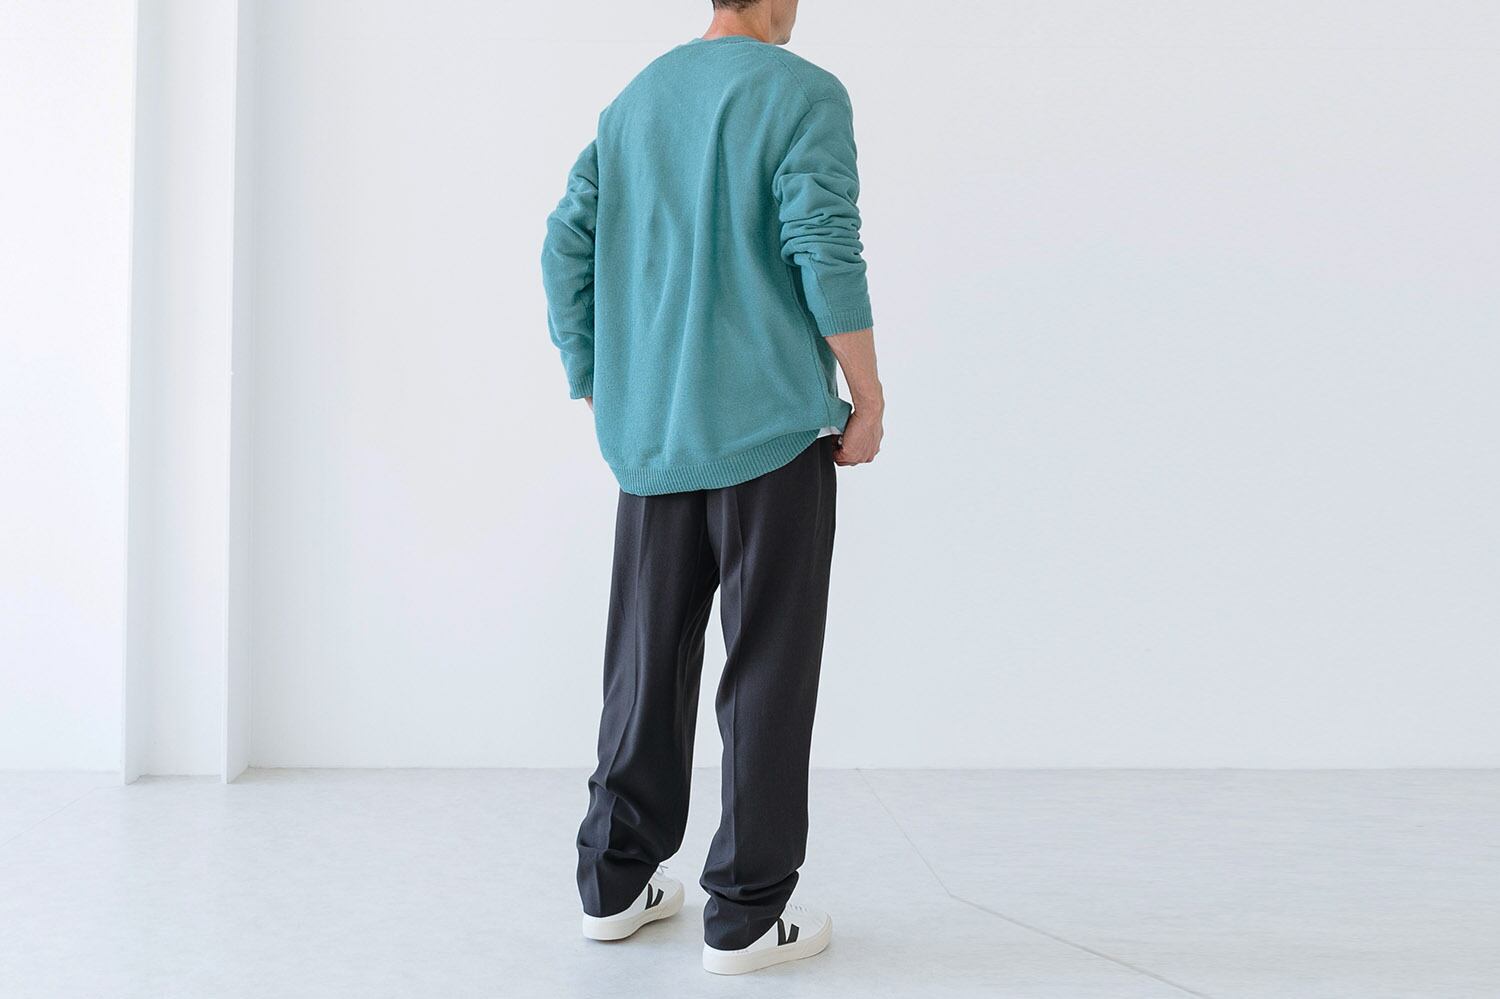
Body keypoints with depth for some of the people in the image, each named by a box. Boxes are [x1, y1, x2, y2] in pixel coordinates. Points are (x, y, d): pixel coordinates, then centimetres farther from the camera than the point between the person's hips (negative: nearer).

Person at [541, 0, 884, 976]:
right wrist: (869, 399, -7)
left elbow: (569, 249, 11)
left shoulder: (635, 102, 14)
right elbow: (826, 251, -15)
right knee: (769, 659, 1)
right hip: (771, 424, -6)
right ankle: (747, 912, 5)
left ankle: (618, 883, 20)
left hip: (652, 431, 6)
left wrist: (598, 399, 17)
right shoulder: (805, 95, -4)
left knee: (650, 650, 13)